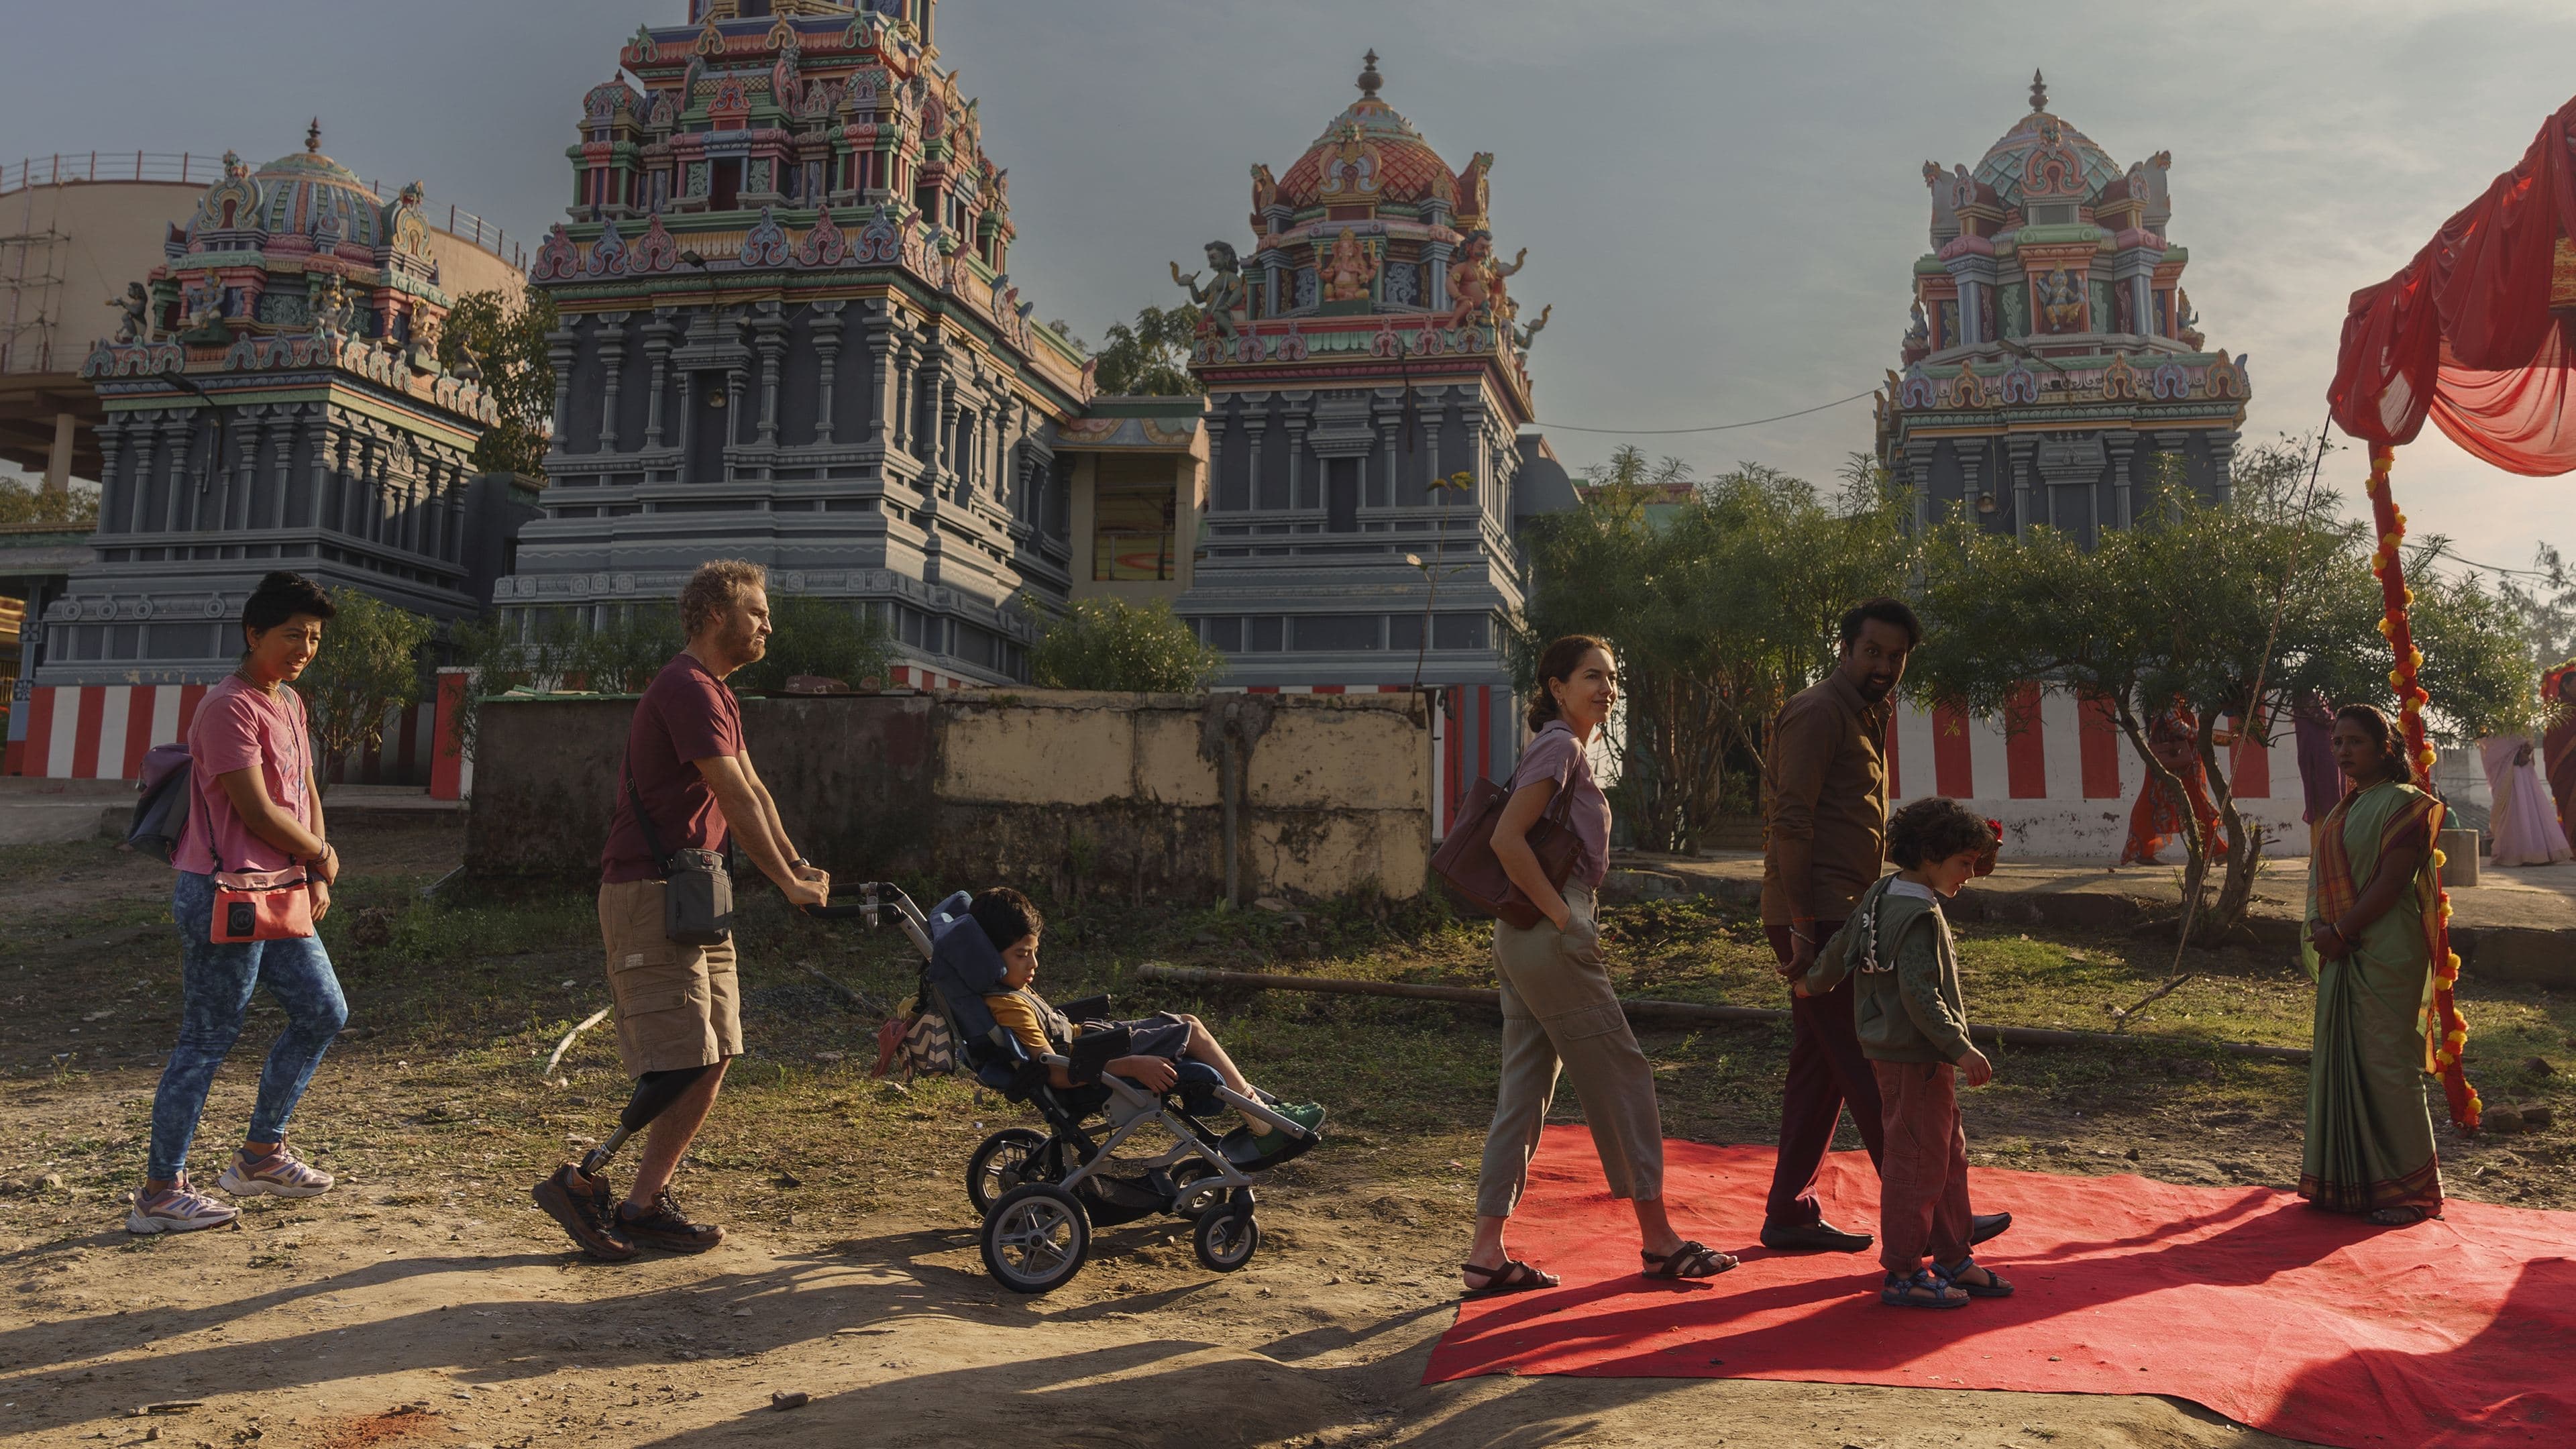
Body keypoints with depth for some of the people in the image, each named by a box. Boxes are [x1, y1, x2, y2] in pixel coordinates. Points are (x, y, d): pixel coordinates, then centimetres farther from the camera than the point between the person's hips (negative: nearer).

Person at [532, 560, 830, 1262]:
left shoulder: (718, 694, 19)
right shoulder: (686, 687, -15)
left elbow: (755, 790, 17)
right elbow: (737, 798, -18)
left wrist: (797, 864, 6)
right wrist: (788, 883, -12)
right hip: (649, 892, -10)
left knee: (714, 1058, 8)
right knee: (682, 1064, -11)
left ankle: (646, 1202, 16)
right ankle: (580, 1184, 5)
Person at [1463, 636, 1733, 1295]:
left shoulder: (1569, 749, 18)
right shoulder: (1560, 746, -12)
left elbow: (1517, 839, 22)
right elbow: (1507, 839, -23)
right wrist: (1563, 917, -19)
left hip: (1524, 942, 10)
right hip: (1552, 942, -10)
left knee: (1525, 1089, 9)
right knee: (1624, 1077, 2)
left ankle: (1488, 1251, 11)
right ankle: (1659, 1240, 14)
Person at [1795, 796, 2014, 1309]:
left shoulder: (1880, 897, 9)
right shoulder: (1921, 916, -20)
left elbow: (1840, 945, 21)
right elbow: (1920, 997, -26)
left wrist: (1813, 983, 36)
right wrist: (1961, 1050, -22)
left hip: (1896, 1053, 10)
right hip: (1916, 1059, -10)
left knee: (1949, 1156, 18)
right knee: (1917, 1164, -1)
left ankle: (1953, 1259, 29)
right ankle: (1902, 1274, 8)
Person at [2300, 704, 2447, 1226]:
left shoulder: (2401, 804, -9)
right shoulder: (2344, 810, 16)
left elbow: (2391, 881, -16)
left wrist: (2339, 931, -17)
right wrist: (2320, 929, -2)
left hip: (2385, 957, -8)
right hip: (2342, 955, 8)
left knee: (2386, 1065, -4)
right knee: (2340, 1062, 11)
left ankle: (2409, 1187, 8)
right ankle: (2350, 1179, 21)